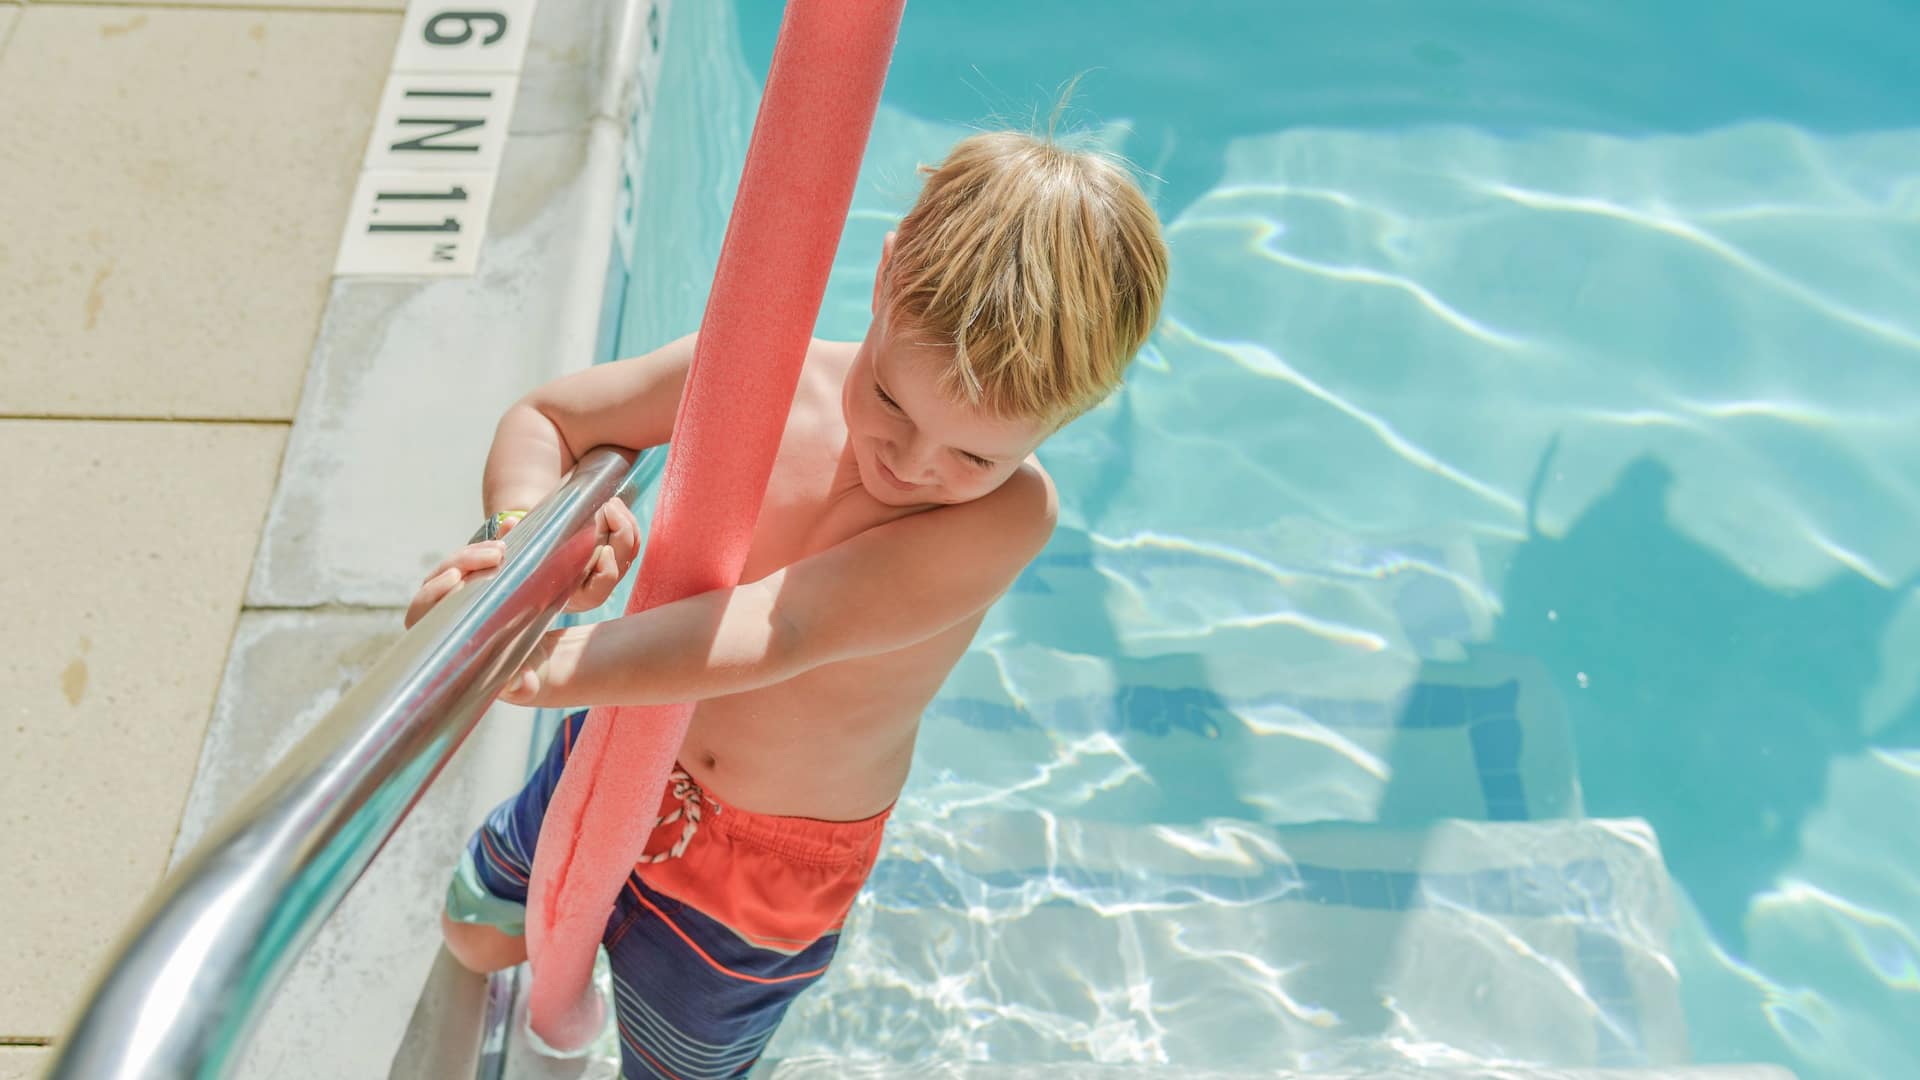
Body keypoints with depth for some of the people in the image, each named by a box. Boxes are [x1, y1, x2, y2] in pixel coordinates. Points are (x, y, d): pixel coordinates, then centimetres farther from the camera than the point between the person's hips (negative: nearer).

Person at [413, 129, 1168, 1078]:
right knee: (478, 934, 26)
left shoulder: (1004, 516, -33)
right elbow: (542, 418, -9)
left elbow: (777, 634, -43)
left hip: (778, 854, -3)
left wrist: (548, 665, -54)